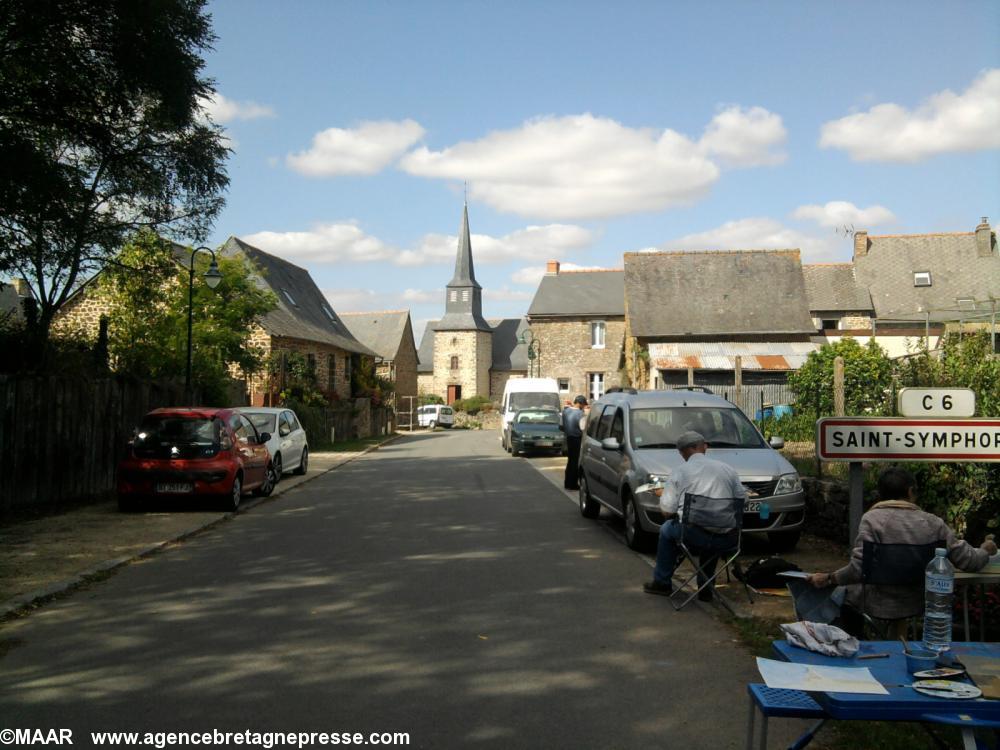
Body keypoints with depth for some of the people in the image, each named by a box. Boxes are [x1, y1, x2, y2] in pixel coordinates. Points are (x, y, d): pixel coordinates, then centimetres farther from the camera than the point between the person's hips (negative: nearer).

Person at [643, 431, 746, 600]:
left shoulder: (679, 473, 0)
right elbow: (742, 499, 14)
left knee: (667, 529, 26)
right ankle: (705, 589, 36)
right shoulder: (728, 469, 8)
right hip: (727, 540, 3)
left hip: (694, 534, -3)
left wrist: (681, 514, 19)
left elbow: (667, 511, -3)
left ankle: (662, 583, 31)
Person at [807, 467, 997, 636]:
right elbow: (968, 561, -4)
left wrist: (828, 579, -12)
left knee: (845, 589, 26)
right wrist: (986, 550, 17)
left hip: (881, 604, -4)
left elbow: (859, 568, -25)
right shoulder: (932, 522, -8)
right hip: (918, 602, 4)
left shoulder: (872, 518, -18)